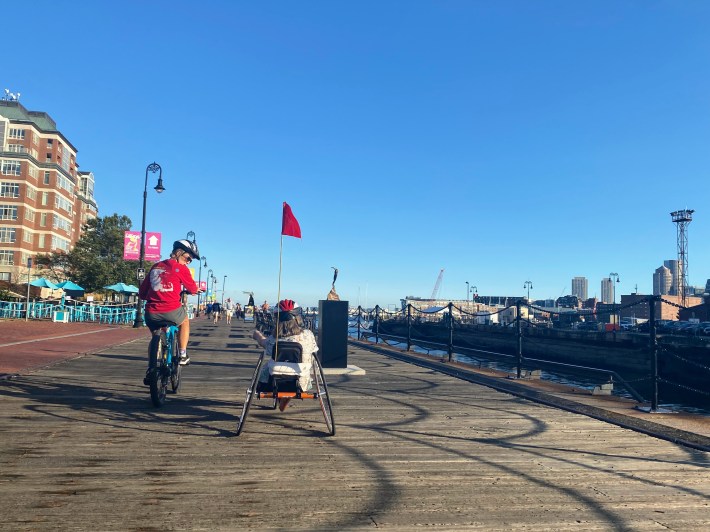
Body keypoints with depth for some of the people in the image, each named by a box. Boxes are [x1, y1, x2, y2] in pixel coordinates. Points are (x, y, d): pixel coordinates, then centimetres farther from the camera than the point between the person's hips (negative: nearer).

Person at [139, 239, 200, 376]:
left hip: (151, 314, 5)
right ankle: (183, 355, 23)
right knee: (185, 321, 29)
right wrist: (184, 291, 33)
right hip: (171, 312, -4)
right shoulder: (181, 269, 1)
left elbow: (142, 293, 16)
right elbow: (193, 290, 10)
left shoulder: (155, 266, 17)